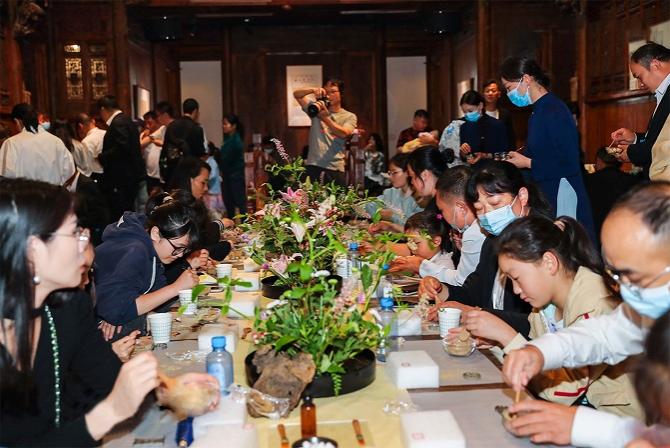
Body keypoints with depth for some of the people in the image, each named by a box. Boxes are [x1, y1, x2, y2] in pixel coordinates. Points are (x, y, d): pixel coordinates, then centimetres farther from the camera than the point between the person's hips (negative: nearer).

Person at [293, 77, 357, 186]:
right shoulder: (317, 108, 13)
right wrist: (312, 90, -13)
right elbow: (296, 94, 7)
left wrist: (325, 118, -24)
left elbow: (343, 133, -13)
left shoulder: (349, 117, 7)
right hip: (313, 166, 1)